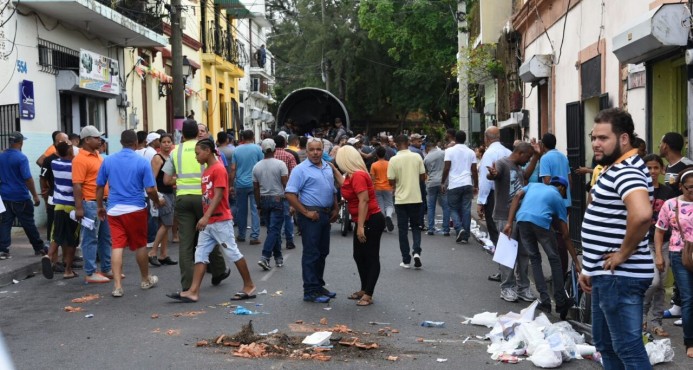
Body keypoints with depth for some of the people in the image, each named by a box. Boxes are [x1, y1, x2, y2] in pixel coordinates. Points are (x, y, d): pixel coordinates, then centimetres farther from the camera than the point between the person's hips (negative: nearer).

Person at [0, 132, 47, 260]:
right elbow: (27, 178, -18)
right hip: (20, 197, -5)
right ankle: (39, 248, 16)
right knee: (29, 224, 5)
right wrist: (35, 195, -14)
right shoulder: (21, 158, -15)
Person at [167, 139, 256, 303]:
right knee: (200, 255, 3)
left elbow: (218, 196, -20)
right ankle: (193, 291, 1)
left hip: (221, 221, -9)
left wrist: (206, 217, -27)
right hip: (208, 222, 9)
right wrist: (205, 218, 15)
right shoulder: (206, 171, 14)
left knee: (233, 253, 0)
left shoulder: (218, 169, -14)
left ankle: (249, 287, 11)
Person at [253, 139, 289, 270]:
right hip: (278, 199, -4)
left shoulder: (257, 166, 3)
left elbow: (256, 188, 6)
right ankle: (265, 257, -16)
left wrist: (258, 205, 14)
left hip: (264, 200, 4)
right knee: (274, 230, -5)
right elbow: (286, 184, -11)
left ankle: (278, 258, 18)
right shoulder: (280, 164, -9)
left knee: (272, 229, 13)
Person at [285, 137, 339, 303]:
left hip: (326, 215, 8)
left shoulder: (328, 168, 14)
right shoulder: (301, 169, -9)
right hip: (311, 215, -7)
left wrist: (335, 209, 11)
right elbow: (290, 194, -15)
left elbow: (333, 191, 24)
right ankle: (310, 291, 1)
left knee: (323, 252, 14)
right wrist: (306, 212, -17)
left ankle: (319, 285, 26)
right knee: (311, 254, -4)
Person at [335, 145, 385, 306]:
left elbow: (364, 201, -26)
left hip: (372, 221, -11)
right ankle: (364, 289, 28)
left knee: (371, 257, -3)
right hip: (364, 222, 11)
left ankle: (368, 295, 0)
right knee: (359, 256, 17)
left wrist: (360, 227, -26)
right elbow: (346, 185, 32)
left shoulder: (358, 175, -20)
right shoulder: (353, 175, 10)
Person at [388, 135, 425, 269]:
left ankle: (406, 260, 8)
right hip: (416, 198, 2)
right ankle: (416, 251, -7)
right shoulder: (417, 157, -3)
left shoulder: (394, 160, -9)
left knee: (403, 229, 7)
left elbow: (391, 181, -8)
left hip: (401, 199, -2)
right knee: (416, 226, 15)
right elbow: (422, 176, 2)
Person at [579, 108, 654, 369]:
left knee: (628, 348, -5)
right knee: (605, 343, 19)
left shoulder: (627, 172, -19)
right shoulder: (614, 170, 15)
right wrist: (589, 268, 20)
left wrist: (624, 254, -25)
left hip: (619, 277, -11)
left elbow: (642, 214, -39)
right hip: (606, 275, 11)